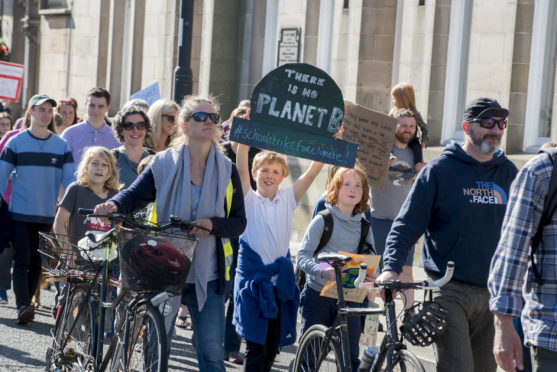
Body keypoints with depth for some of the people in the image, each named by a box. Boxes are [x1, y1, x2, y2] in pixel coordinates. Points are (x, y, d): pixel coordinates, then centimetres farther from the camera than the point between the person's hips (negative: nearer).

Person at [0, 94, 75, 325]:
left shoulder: (61, 146, 7)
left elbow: (69, 179, 6)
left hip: (48, 216, 2)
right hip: (20, 213, -2)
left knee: (37, 263, 6)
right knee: (21, 261, -10)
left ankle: (26, 303, 16)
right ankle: (22, 307, -15)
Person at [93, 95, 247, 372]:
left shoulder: (226, 170, 5)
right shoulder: (164, 163, 2)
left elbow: (239, 222, 4)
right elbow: (134, 196, -2)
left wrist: (212, 224, -16)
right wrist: (113, 205, -25)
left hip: (208, 273, 1)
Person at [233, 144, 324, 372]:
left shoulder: (288, 199, 7)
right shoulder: (249, 200, -1)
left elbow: (312, 172, -1)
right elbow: (241, 169, -15)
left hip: (280, 281, 4)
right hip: (253, 281, -4)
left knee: (272, 348, 11)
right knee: (256, 349, -8)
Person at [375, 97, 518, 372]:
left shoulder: (508, 172, 11)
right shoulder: (440, 170, -2)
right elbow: (407, 223, -6)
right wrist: (391, 268, -19)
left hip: (493, 294, 5)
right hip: (450, 292, -5)